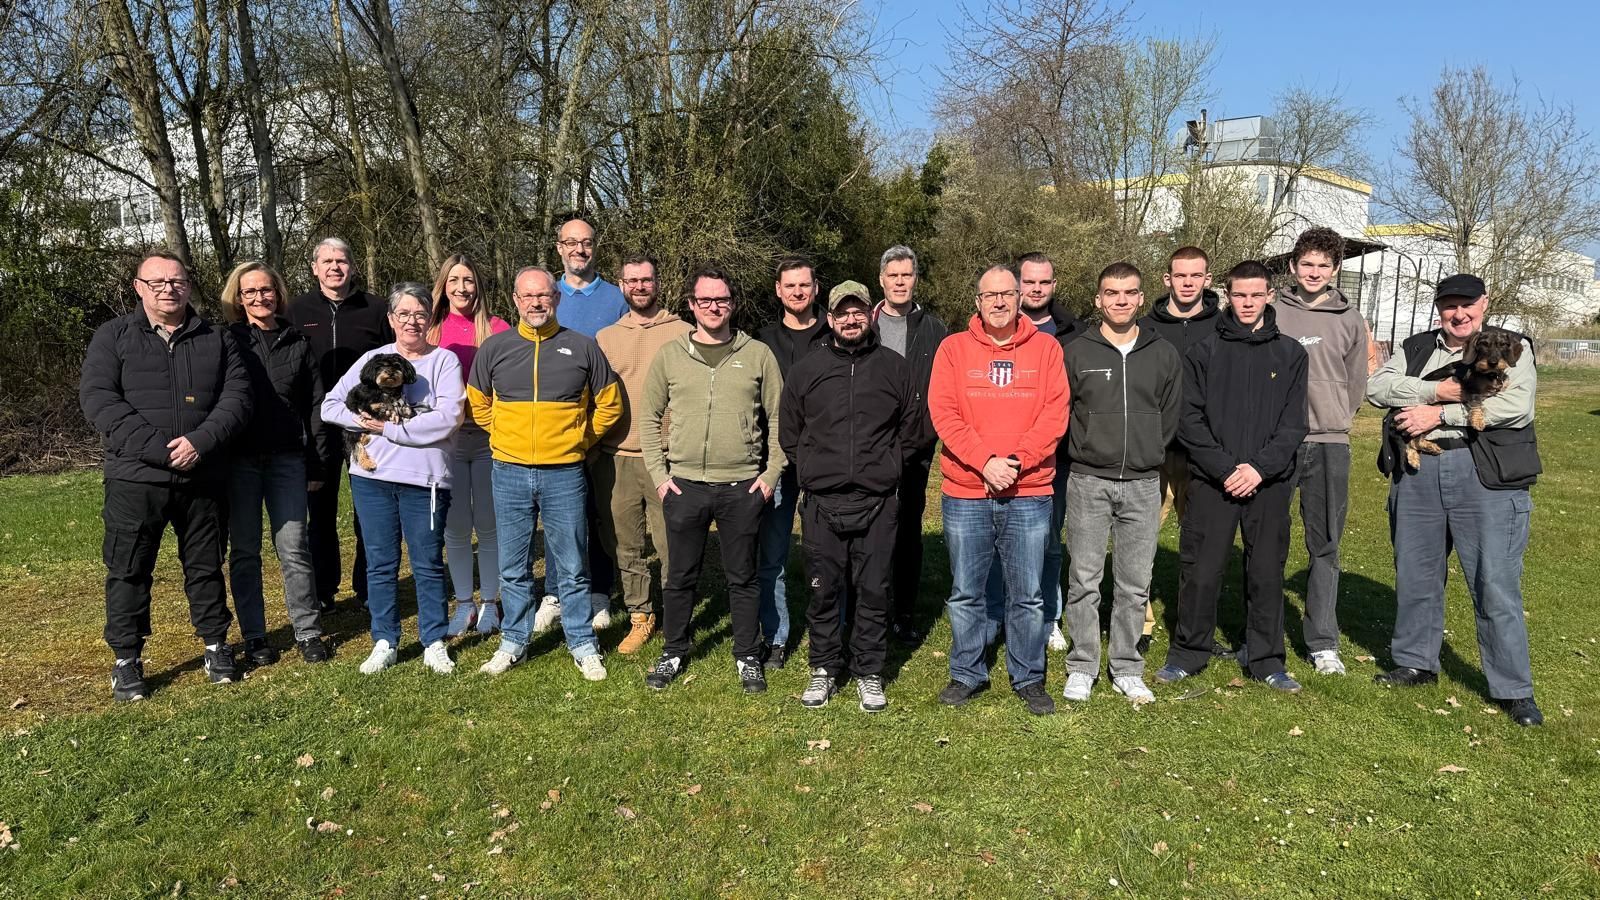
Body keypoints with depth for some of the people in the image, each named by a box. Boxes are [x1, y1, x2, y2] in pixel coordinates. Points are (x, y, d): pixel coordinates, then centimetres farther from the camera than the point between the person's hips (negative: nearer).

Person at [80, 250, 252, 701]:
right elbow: (98, 399, -8)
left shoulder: (217, 339, 8)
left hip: (202, 477, 1)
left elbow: (237, 397, -1)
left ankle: (216, 645, 26)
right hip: (135, 478, -1)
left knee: (206, 566, 12)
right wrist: (159, 448, -18)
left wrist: (201, 441, -17)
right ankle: (126, 659, 19)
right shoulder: (113, 337, 3)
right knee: (128, 570, 6)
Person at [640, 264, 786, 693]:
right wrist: (658, 474, 1)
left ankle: (748, 657, 25)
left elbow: (777, 420, 6)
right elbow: (649, 417, 9)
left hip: (742, 488, -1)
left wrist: (771, 473, -1)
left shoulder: (758, 355, 3)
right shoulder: (670, 355, 5)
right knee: (680, 576, 11)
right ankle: (674, 652, 29)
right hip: (684, 486, 1)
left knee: (742, 577, 10)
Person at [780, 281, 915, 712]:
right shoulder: (805, 370, 6)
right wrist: (810, 472, 8)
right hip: (821, 503, 0)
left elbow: (910, 428, 15)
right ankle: (824, 668, 22)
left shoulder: (894, 368, 6)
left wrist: (887, 466, 8)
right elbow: (788, 434, 13)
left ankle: (869, 673, 19)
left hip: (877, 502, 0)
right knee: (824, 592, 7)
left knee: (874, 592, 5)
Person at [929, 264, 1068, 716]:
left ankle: (1029, 679, 23)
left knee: (1028, 595, 7)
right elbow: (943, 412, -5)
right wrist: (985, 461, -15)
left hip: (1029, 495, 0)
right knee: (965, 593, 10)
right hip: (965, 494, 0)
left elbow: (1055, 413, -3)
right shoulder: (953, 348, 4)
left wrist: (1016, 461, -15)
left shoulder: (1046, 347, 5)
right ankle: (967, 674, 25)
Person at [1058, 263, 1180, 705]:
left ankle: (1127, 669, 19)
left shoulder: (1164, 354, 7)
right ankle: (1082, 667, 13)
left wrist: (1148, 454, 8)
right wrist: (1078, 460, 4)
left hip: (1143, 484, 2)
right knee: (1084, 580, 2)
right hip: (1088, 482, -2)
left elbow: (1171, 416, 13)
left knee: (1135, 584, 7)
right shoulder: (1076, 352, 0)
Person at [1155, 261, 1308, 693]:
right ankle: (1188, 653, 18)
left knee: (1267, 573, 9)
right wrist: (1225, 469, -12)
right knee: (1200, 572, 3)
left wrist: (1260, 467, -12)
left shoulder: (1290, 354, 7)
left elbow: (1294, 423, 1)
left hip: (1269, 483, 1)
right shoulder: (1204, 352, 3)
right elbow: (1189, 420, -3)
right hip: (1212, 482, -1)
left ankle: (1266, 660, 22)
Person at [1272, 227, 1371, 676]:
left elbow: (1356, 383, 13)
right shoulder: (1271, 310, 4)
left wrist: (1333, 419, 5)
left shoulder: (1350, 319, 8)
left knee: (1325, 546, 5)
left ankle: (1323, 643, 12)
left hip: (1329, 443, 1)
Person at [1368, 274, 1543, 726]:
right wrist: (1437, 390, -15)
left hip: (1486, 477, -4)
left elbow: (1517, 406, -11)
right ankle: (1416, 663, 30)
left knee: (1496, 584, -2)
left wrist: (1439, 414, -14)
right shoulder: (1416, 348, 15)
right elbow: (1376, 387, -2)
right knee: (1415, 575, 13)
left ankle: (1514, 689, 10)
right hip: (1417, 473, 4)